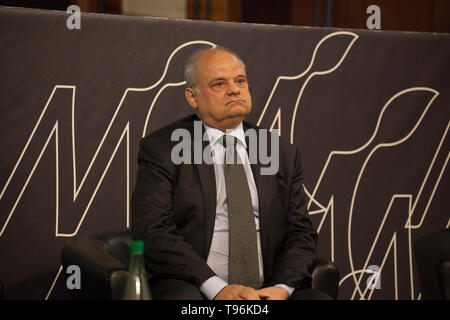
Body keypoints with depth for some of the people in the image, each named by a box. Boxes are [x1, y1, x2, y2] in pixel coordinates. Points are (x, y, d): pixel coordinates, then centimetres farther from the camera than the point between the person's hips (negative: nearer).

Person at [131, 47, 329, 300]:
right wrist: (216, 288, -18)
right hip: (193, 288, -3)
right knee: (182, 297, -36)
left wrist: (283, 287, -9)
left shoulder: (283, 154, 16)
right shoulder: (161, 149, 4)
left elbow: (301, 232, 12)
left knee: (320, 298, -24)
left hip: (267, 289, 3)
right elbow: (153, 232, -7)